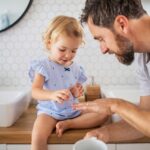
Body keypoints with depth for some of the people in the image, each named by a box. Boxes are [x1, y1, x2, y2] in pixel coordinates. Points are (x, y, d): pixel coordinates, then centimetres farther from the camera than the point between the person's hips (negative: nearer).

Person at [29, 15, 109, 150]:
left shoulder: (75, 68, 6)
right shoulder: (43, 66, -9)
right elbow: (35, 92, -22)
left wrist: (76, 93, -9)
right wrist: (52, 95, -42)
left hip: (73, 111, 5)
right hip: (50, 112, -5)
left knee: (103, 114, -10)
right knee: (38, 136, -31)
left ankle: (67, 124, -13)